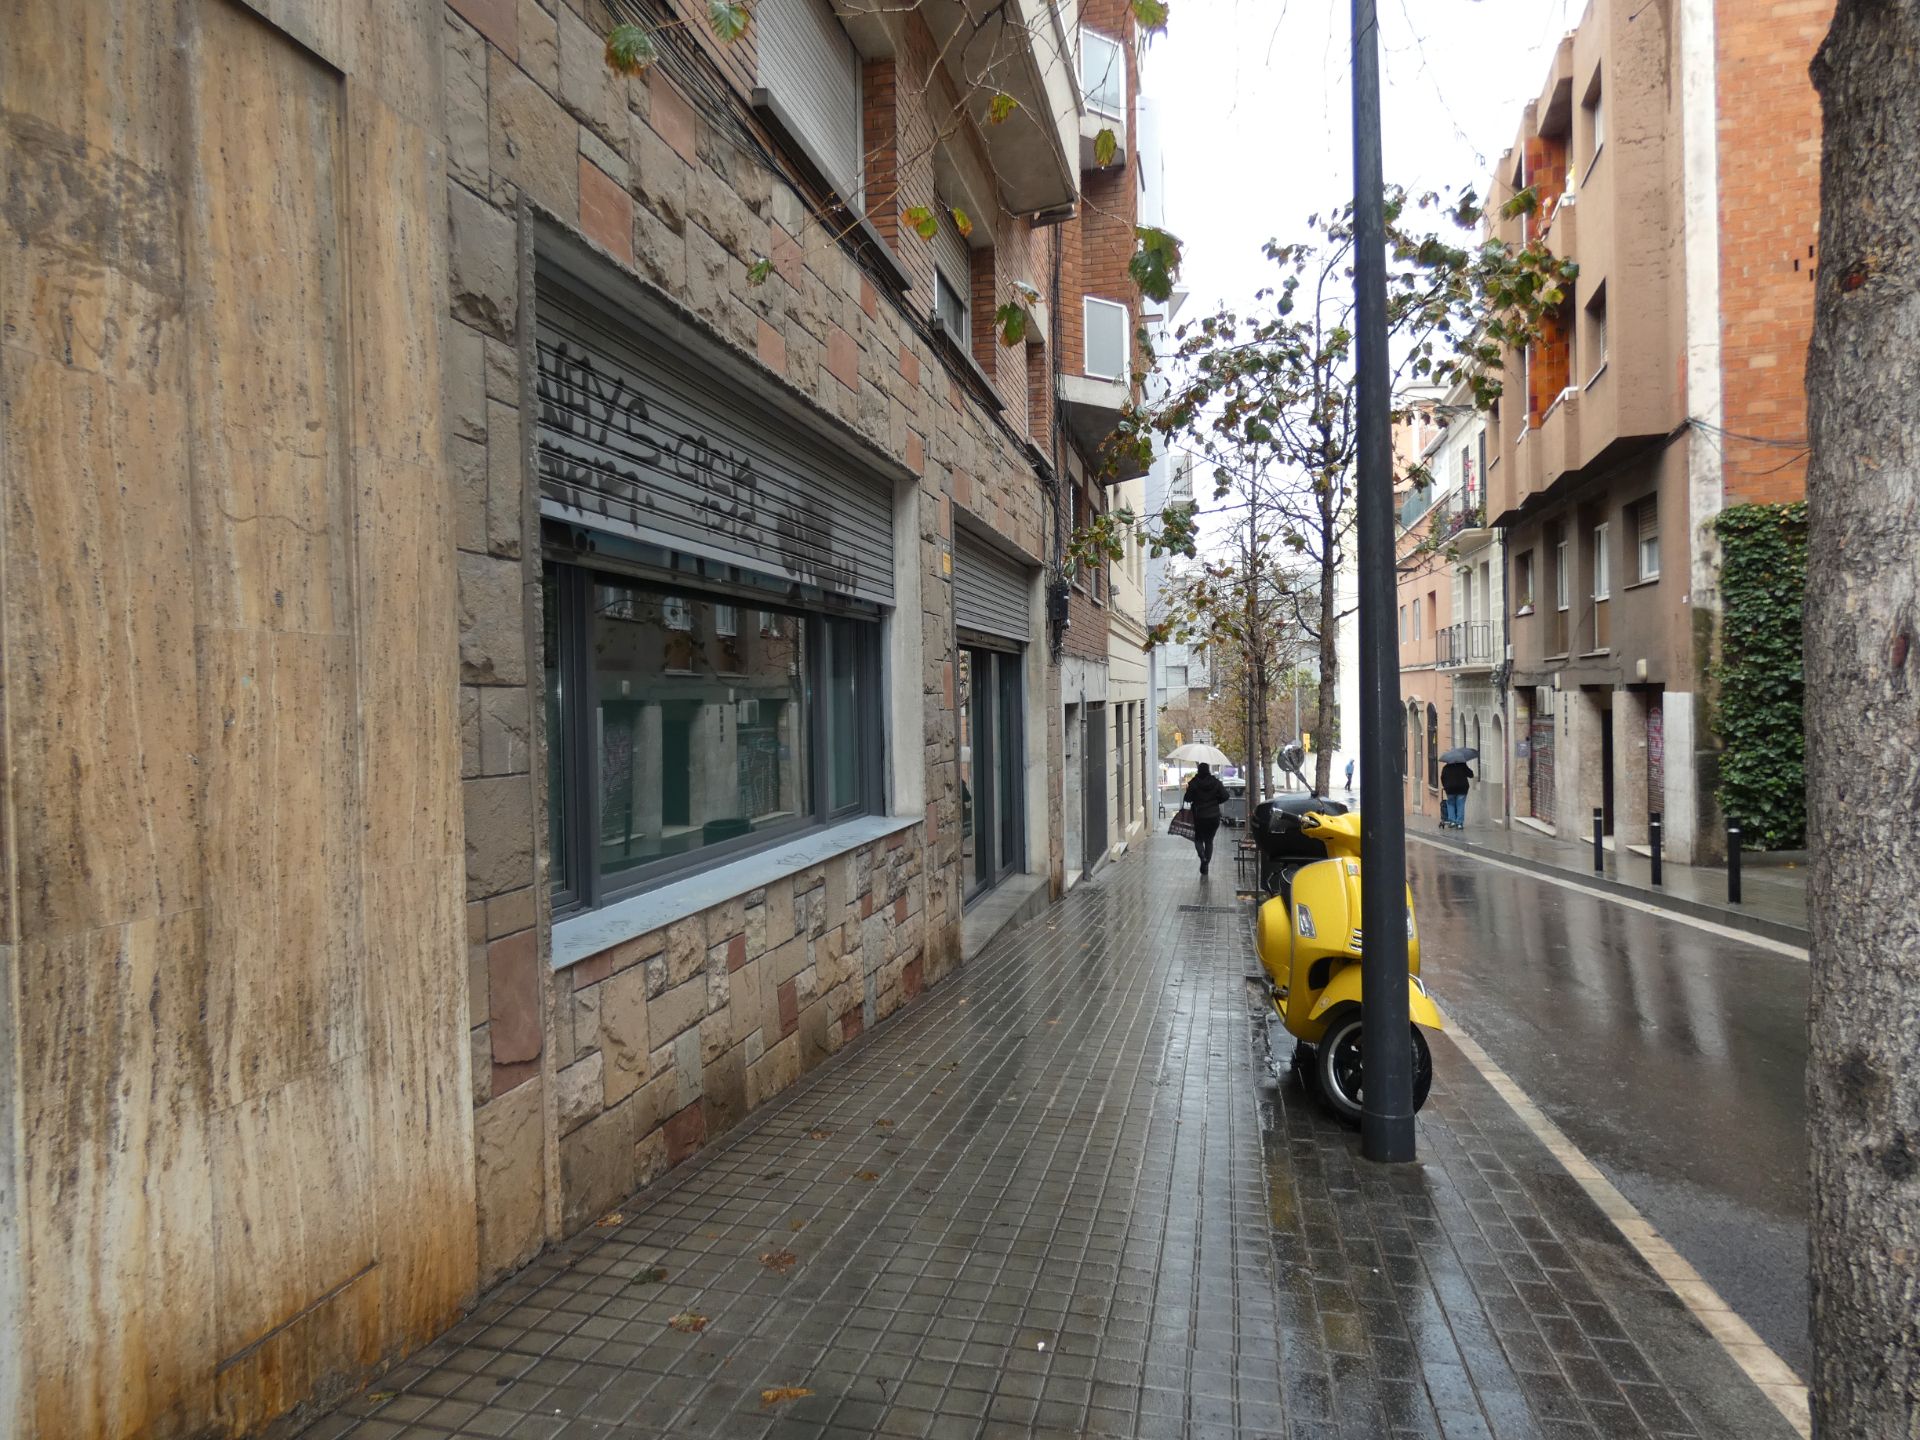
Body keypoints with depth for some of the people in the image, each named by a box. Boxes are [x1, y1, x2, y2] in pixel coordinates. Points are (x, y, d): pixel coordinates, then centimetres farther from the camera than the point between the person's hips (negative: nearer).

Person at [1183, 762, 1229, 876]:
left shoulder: (1193, 783, -11)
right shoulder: (1216, 782, -3)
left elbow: (1187, 799, -9)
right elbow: (1225, 796, -5)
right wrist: (1214, 801, 11)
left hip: (1199, 817, -2)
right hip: (1214, 816, 2)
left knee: (1198, 838, 14)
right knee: (1209, 840, 15)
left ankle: (1203, 858, -12)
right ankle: (1206, 863, 12)